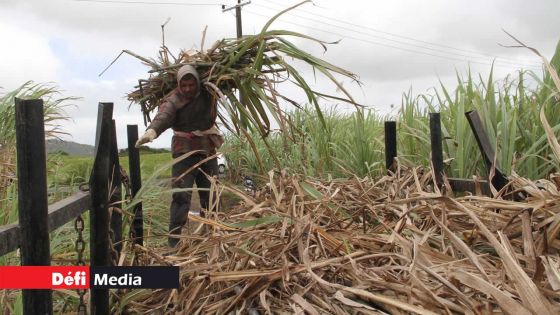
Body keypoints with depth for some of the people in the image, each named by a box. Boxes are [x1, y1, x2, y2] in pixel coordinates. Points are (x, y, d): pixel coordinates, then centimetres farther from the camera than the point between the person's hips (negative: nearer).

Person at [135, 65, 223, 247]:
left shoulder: (207, 93, -1)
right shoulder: (173, 100, -16)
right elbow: (163, 117, -36)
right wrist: (151, 131, -55)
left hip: (208, 149, 5)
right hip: (185, 151, -5)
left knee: (211, 194, 12)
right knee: (181, 196, -15)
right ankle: (174, 241, -12)